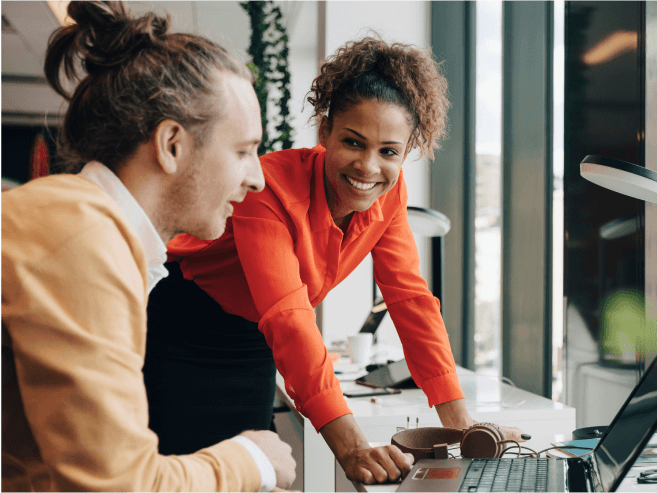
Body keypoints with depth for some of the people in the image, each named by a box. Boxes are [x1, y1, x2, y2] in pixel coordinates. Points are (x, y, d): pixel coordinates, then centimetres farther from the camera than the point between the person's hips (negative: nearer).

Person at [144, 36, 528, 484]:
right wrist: (350, 447, -46)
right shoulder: (271, 188, -30)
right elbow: (288, 320, -38)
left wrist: (459, 421, -14)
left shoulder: (388, 194, -10)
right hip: (179, 344, -5)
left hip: (252, 353, 6)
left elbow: (410, 298, -8)